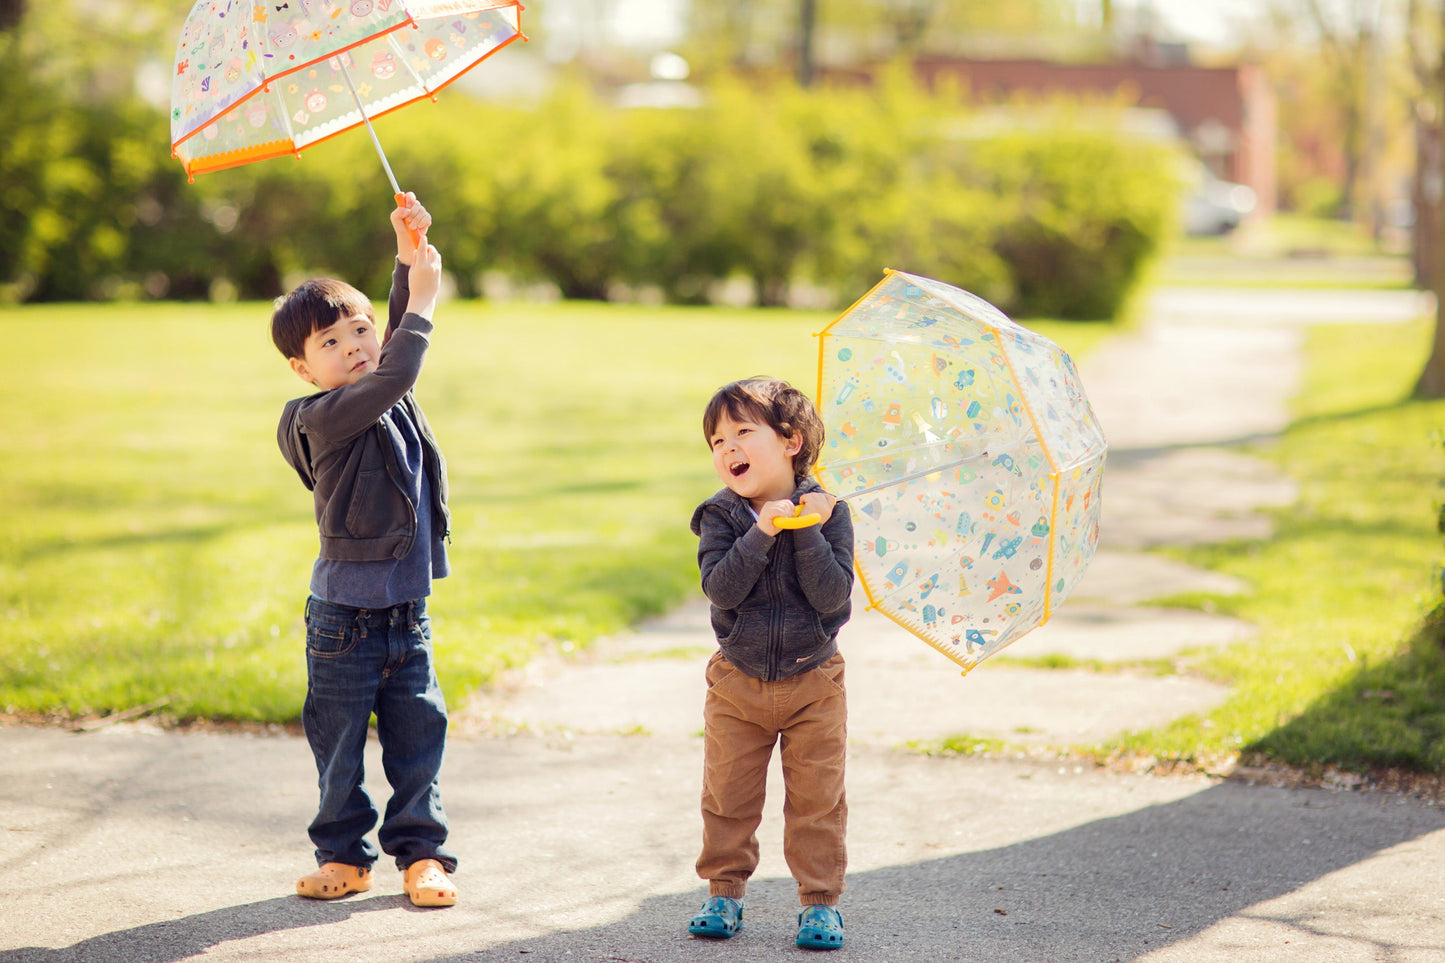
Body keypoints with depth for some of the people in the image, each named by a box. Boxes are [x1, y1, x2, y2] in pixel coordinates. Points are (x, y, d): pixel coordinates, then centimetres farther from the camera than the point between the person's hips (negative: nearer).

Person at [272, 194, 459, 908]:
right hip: (343, 615, -6)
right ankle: (343, 854, 20)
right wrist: (422, 300, -24)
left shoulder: (390, 402, 6)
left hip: (408, 611, 6)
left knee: (417, 735, 8)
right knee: (339, 741, 7)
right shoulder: (321, 417, -17)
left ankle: (420, 850, 17)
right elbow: (392, 377, -28)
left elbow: (400, 333, 3)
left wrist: (410, 255, -9)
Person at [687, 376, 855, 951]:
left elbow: (832, 596, -17)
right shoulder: (720, 516, -6)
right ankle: (724, 892, 20)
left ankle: (820, 901, 13)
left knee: (817, 797, 3)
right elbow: (721, 588, -21)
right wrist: (762, 533, -29)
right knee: (728, 796, 6)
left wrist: (808, 533, -26)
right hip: (737, 683, 1)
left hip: (813, 682, -1)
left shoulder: (826, 511, -9)